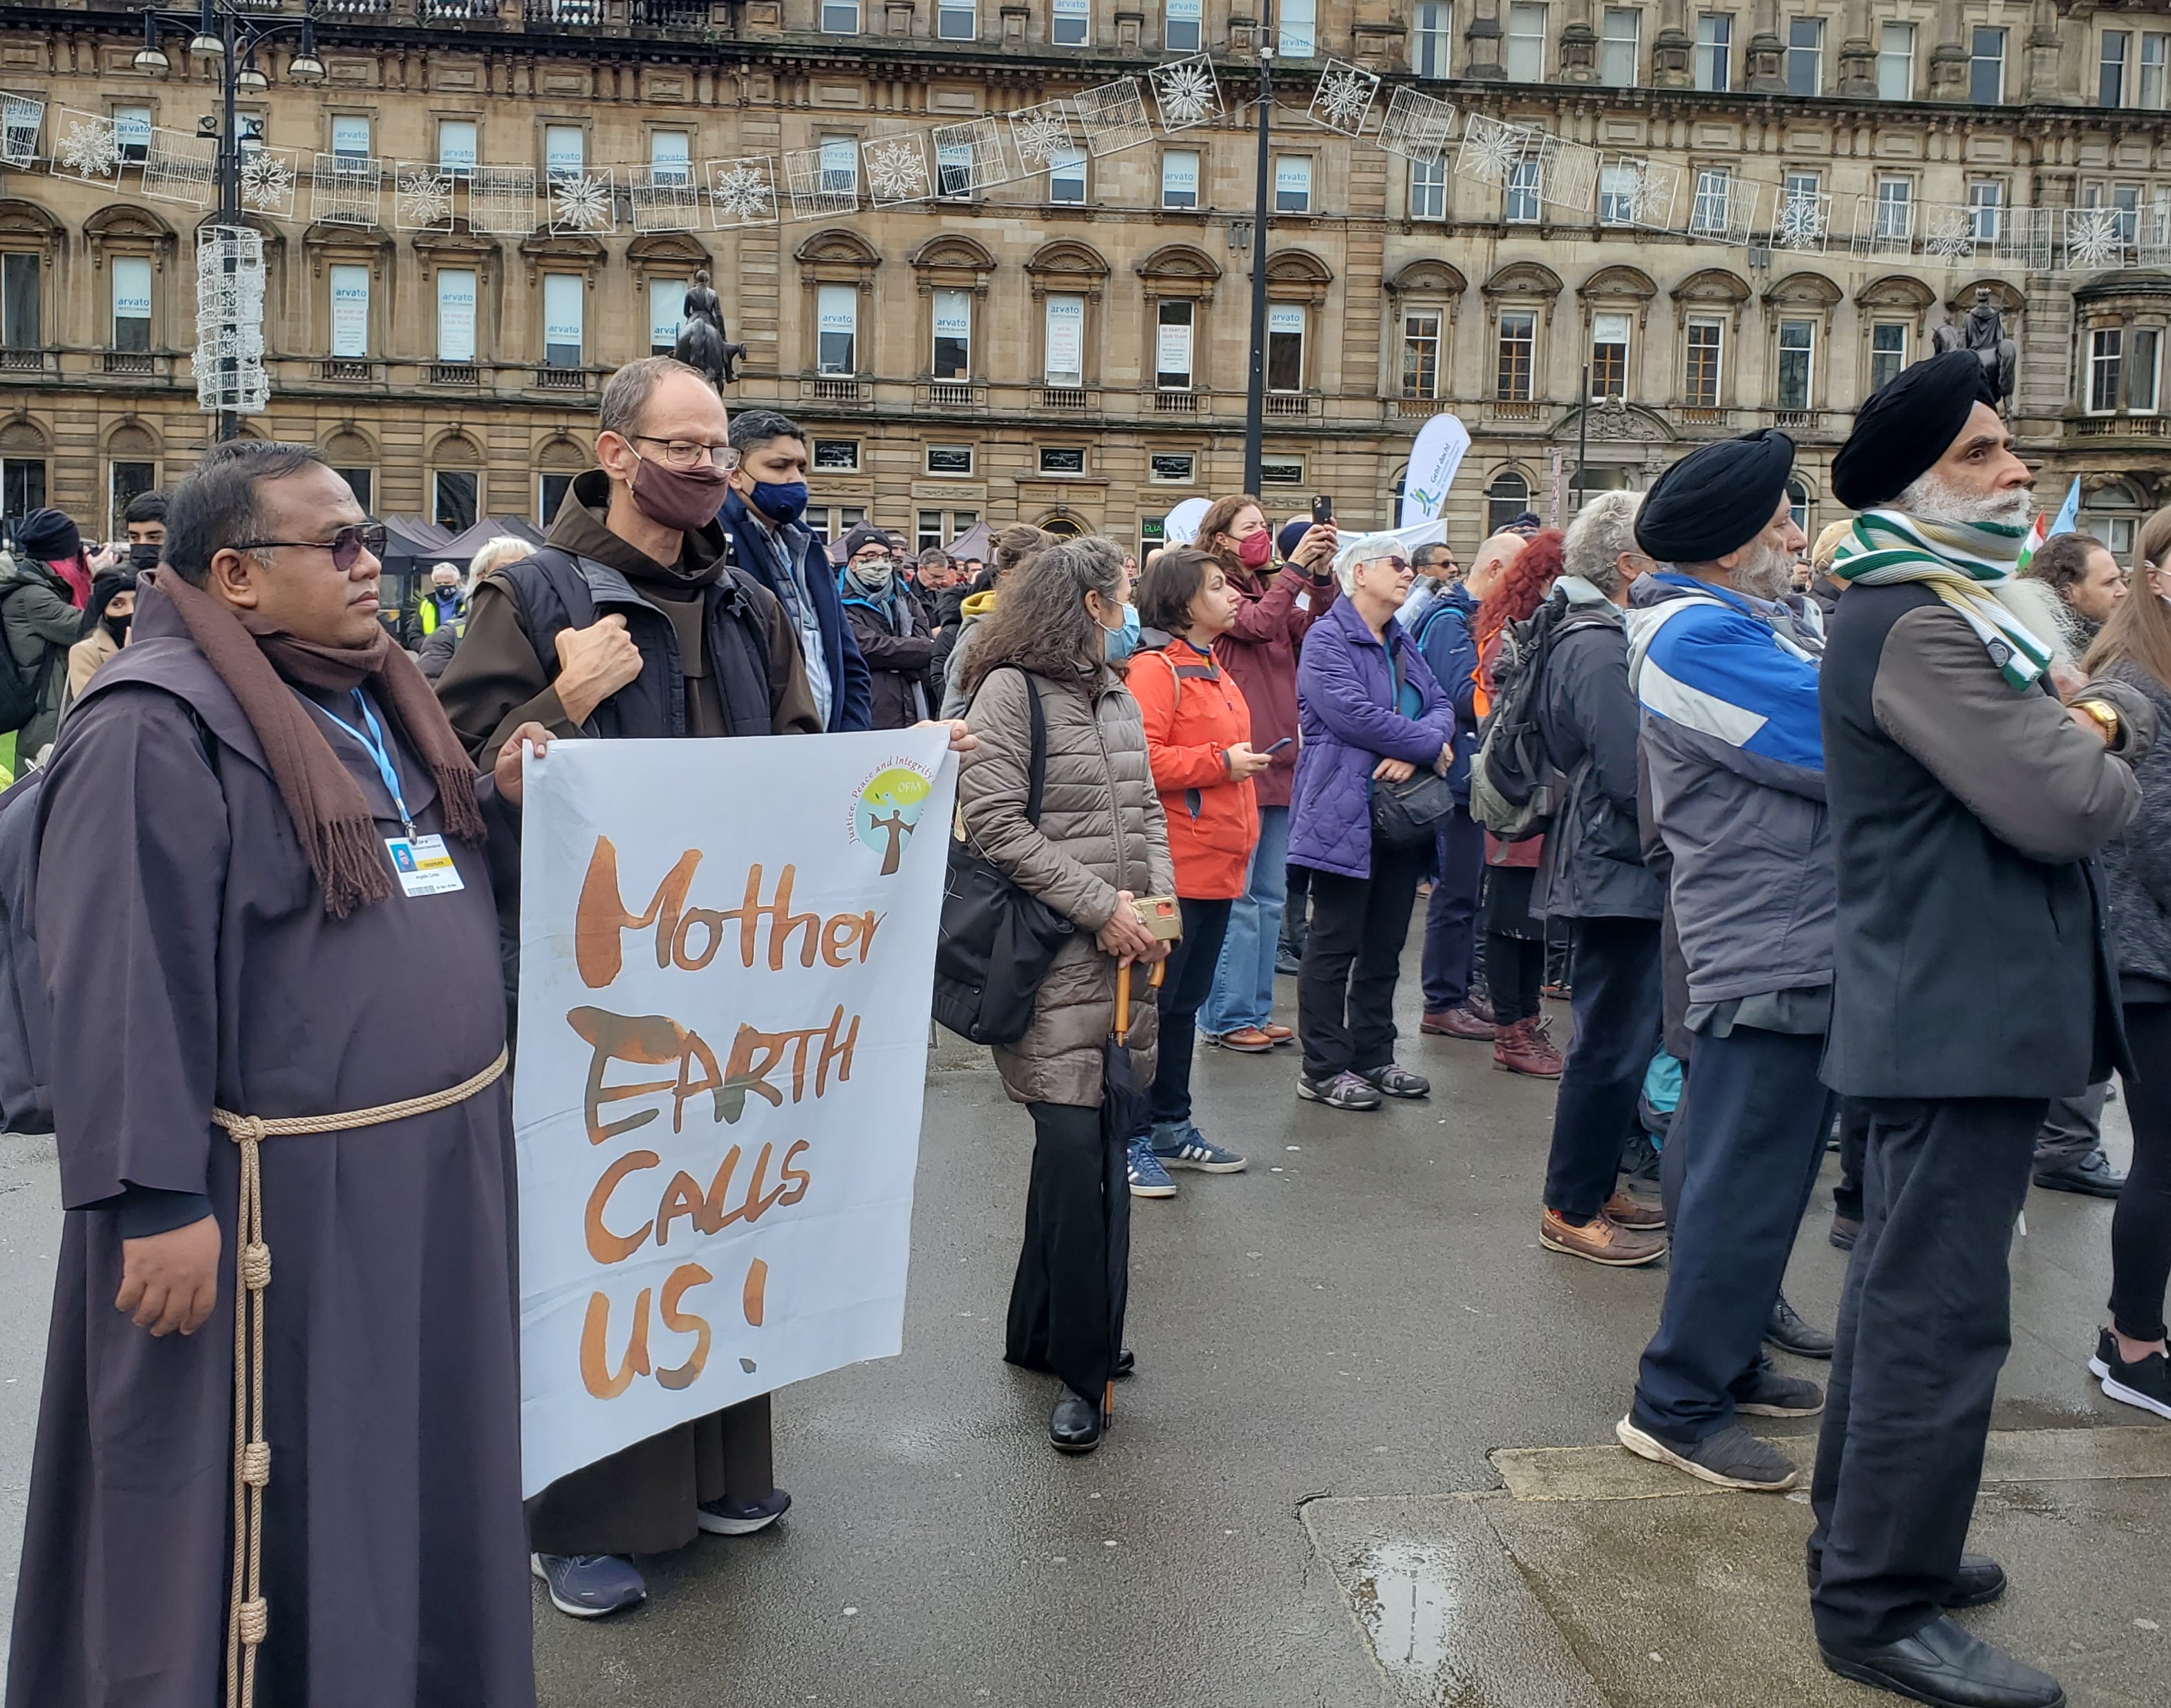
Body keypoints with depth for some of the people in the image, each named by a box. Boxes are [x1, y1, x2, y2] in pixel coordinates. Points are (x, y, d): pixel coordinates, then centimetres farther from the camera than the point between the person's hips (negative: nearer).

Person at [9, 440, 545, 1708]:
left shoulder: (378, 697, 12)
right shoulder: (155, 733, -15)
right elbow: (120, 989, -20)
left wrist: (503, 801, 2)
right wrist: (157, 1201, -23)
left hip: (436, 1170, 8)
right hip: (282, 1203, -8)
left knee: (413, 1472, 21)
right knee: (276, 1501, 7)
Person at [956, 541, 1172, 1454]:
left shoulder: (1116, 699, 18)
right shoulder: (1009, 692, -6)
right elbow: (994, 823, -13)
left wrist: (1158, 903, 0)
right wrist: (1102, 904, -14)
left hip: (1124, 960, 8)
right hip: (1050, 959, -7)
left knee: (1088, 1148, 10)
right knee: (1076, 1150, -10)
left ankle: (1039, 1333, 25)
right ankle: (1082, 1367, 2)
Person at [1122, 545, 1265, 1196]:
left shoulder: (1214, 669, 17)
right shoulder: (1155, 668, -13)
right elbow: (1142, 759, -23)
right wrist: (1221, 762, -19)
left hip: (1216, 865, 9)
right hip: (1173, 867, -9)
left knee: (1185, 1002, 17)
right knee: (1152, 1002, -2)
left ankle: (1171, 1125, 27)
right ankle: (1130, 1138, 6)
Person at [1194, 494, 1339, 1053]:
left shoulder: (1271, 589, 16)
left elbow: (1314, 631, 4)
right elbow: (1258, 623, -22)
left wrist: (1322, 576, -7)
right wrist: (1296, 567, -20)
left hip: (1278, 760, 8)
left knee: (1270, 896, 14)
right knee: (1235, 896, -4)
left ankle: (1256, 1010, 23)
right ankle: (1226, 1016, 5)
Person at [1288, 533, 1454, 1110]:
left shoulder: (1402, 645, 19)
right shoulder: (1327, 639, -8)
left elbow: (1441, 706, 9)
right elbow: (1352, 713, -21)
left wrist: (1413, 750, -13)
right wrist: (1429, 744, -12)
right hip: (1346, 814, -8)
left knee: (1386, 944, 13)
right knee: (1335, 944, -1)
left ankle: (1374, 1055, 24)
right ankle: (1323, 1068, 6)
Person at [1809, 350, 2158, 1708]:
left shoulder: (1955, 607, 18)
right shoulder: (1915, 626, -17)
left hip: (1959, 1011, 11)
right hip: (1964, 1019, -11)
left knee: (1907, 1290, 19)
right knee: (1943, 1314, -6)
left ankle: (1866, 1535, 33)